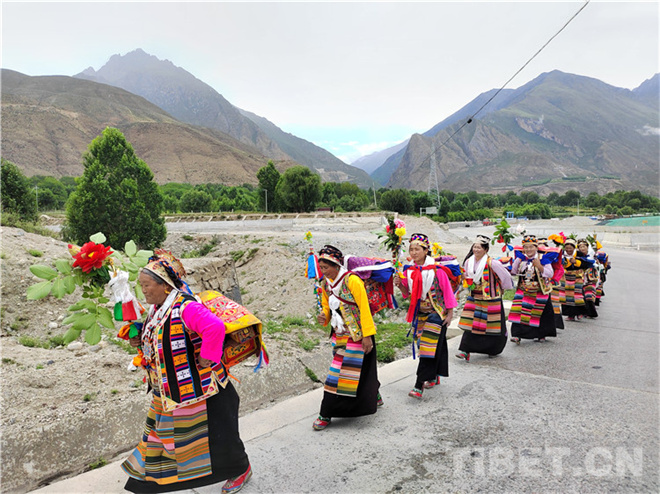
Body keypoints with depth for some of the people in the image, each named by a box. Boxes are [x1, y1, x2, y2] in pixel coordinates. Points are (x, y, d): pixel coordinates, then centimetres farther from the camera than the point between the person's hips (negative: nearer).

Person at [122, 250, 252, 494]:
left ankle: (240, 470, 31)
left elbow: (215, 327, -39)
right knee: (162, 429, 22)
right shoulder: (157, 309, 6)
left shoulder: (185, 307, -26)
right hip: (167, 390, 9)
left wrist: (207, 358, -30)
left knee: (215, 432, 8)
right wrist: (141, 341, 6)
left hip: (194, 388, -9)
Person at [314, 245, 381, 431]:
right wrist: (324, 317, -8)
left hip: (357, 335, -7)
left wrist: (367, 335, -19)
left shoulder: (352, 280, -18)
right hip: (339, 335, 8)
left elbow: (364, 308, -18)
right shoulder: (325, 283, 4)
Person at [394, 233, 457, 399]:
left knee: (429, 348, -10)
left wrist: (450, 313, -7)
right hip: (420, 313, 6)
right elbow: (409, 294, 10)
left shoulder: (437, 270, -14)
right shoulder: (409, 271, 1)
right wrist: (400, 285, -10)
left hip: (436, 313, -5)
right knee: (429, 347, 16)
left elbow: (447, 291, -8)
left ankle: (419, 386, -12)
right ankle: (434, 377, 33)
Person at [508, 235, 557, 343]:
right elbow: (513, 272, 3)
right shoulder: (521, 258, 3)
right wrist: (518, 260, -7)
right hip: (523, 291, 2)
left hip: (539, 293, -2)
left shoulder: (542, 258, -6)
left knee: (541, 313, 10)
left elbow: (550, 274, -11)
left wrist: (540, 266, -25)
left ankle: (541, 334, 28)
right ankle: (517, 334, -9)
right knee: (519, 312, -10)